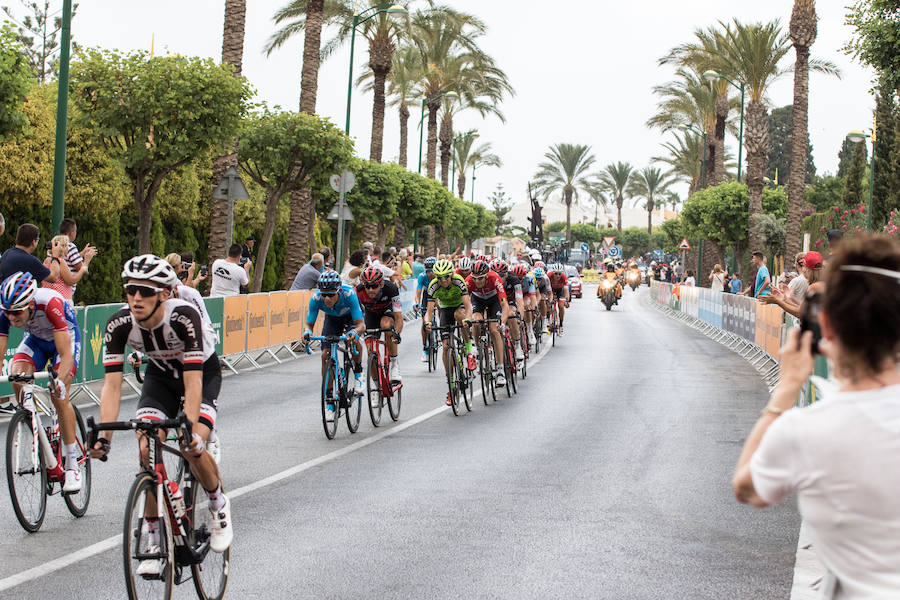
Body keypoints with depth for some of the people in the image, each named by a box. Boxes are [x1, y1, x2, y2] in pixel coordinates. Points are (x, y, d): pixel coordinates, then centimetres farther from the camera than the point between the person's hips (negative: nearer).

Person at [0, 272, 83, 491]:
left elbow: (66, 354, -41)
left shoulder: (50, 304, -40)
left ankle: (72, 464, -11)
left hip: (66, 338, -4)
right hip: (36, 339, 4)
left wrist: (60, 381, -57)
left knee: (59, 397, -20)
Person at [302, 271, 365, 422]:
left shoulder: (348, 294, -41)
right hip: (332, 318, 3)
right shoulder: (316, 298, -33)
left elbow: (361, 324, -40)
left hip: (351, 316, -3)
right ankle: (329, 400, -5)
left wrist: (354, 332, -63)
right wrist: (307, 332, -47)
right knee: (326, 355, -14)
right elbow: (309, 324, -24)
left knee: (354, 341, -34)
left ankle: (358, 374, -5)